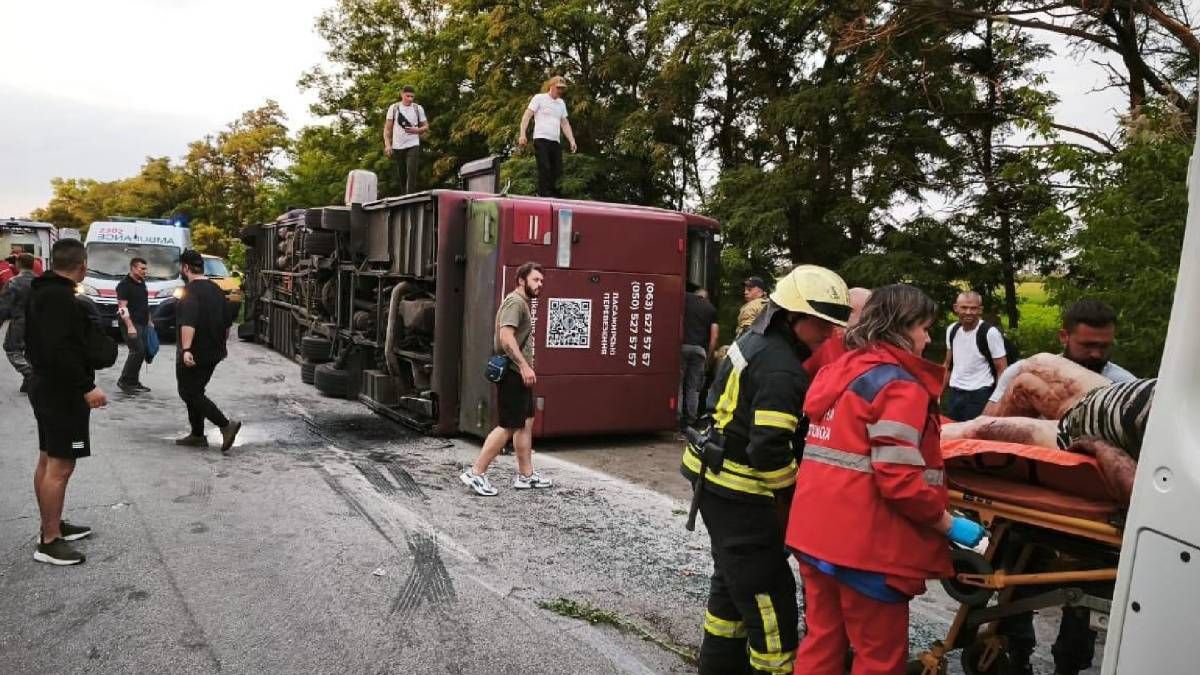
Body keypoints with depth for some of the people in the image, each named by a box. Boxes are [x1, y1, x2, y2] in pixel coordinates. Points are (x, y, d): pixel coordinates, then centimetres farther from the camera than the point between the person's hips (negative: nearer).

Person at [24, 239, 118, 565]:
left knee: (47, 462, 17)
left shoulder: (42, 292, 12)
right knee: (60, 466, -6)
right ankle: (49, 542, -1)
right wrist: (86, 387, -25)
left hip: (46, 387, 11)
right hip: (63, 392, -11)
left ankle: (52, 526, 29)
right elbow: (61, 351, -27)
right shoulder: (60, 297, -20)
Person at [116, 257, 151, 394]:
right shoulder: (124, 285, -9)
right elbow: (122, 308, -16)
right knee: (137, 351, -14)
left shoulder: (142, 283, 17)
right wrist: (130, 326, -23)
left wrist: (149, 321, 22)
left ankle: (133, 382, 14)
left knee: (141, 352, 7)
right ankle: (124, 381, -6)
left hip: (143, 324, 8)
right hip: (132, 324, -8)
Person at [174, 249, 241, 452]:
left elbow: (188, 323, -29)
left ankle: (226, 425, -15)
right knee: (195, 392, 18)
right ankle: (197, 435, 20)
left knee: (189, 394, -3)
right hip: (213, 353, 9)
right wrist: (221, 344, 29)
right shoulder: (216, 289, 13)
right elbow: (227, 323, 19)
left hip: (194, 355, -9)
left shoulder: (190, 291, -15)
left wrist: (186, 349, -36)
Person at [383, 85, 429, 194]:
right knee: (400, 175, 7)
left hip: (413, 145, -1)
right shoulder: (393, 108, 5)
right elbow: (387, 128, 6)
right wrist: (387, 144, -6)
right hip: (397, 146, 2)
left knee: (412, 173, -16)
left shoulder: (418, 108, 6)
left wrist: (417, 130, -13)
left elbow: (426, 127, 9)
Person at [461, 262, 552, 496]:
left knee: (526, 423, 13)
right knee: (509, 426, -7)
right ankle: (476, 474, -2)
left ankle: (525, 475, 19)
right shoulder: (515, 302, -13)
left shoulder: (523, 303, 20)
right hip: (513, 373, -11)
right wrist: (524, 365, -28)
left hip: (519, 374, 11)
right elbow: (506, 336, -25)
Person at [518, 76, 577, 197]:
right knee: (544, 169, -14)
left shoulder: (561, 103, 22)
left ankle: (553, 195, 8)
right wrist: (522, 135, -15)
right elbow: (526, 116, -3)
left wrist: (572, 140, 13)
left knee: (557, 170, 0)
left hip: (556, 141, 6)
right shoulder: (539, 98, 3)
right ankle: (543, 195, -11)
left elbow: (565, 124, 25)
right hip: (541, 139, -6)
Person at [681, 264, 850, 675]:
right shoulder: (780, 369, -23)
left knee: (733, 579, 23)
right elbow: (769, 452, -29)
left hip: (718, 483, 10)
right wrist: (793, 490, -11)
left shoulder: (754, 342, 7)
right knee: (768, 594, -2)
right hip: (740, 494, -10)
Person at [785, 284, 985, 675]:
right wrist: (949, 524, -10)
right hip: (865, 543, -8)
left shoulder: (840, 371, 11)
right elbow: (900, 478, -21)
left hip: (816, 530, 8)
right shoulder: (899, 385, -14)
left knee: (823, 641, 19)